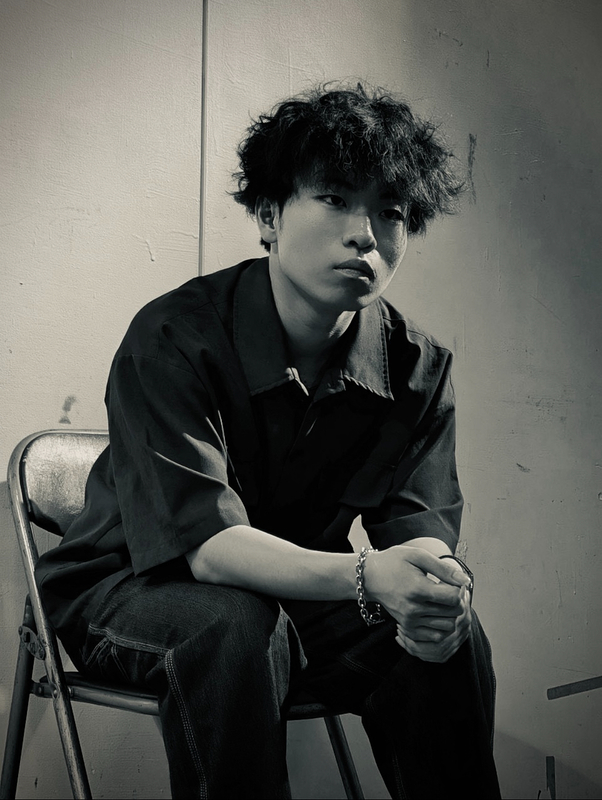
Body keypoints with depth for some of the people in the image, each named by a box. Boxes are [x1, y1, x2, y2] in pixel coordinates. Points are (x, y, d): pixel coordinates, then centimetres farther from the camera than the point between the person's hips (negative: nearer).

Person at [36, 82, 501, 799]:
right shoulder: (172, 338, -23)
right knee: (236, 629, -35)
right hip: (127, 590, -3)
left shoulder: (418, 366, -8)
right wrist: (365, 577, -48)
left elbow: (421, 520, -12)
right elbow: (204, 541, -31)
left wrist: (434, 590, -37)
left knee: (448, 636, -20)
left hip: (296, 594, 4)